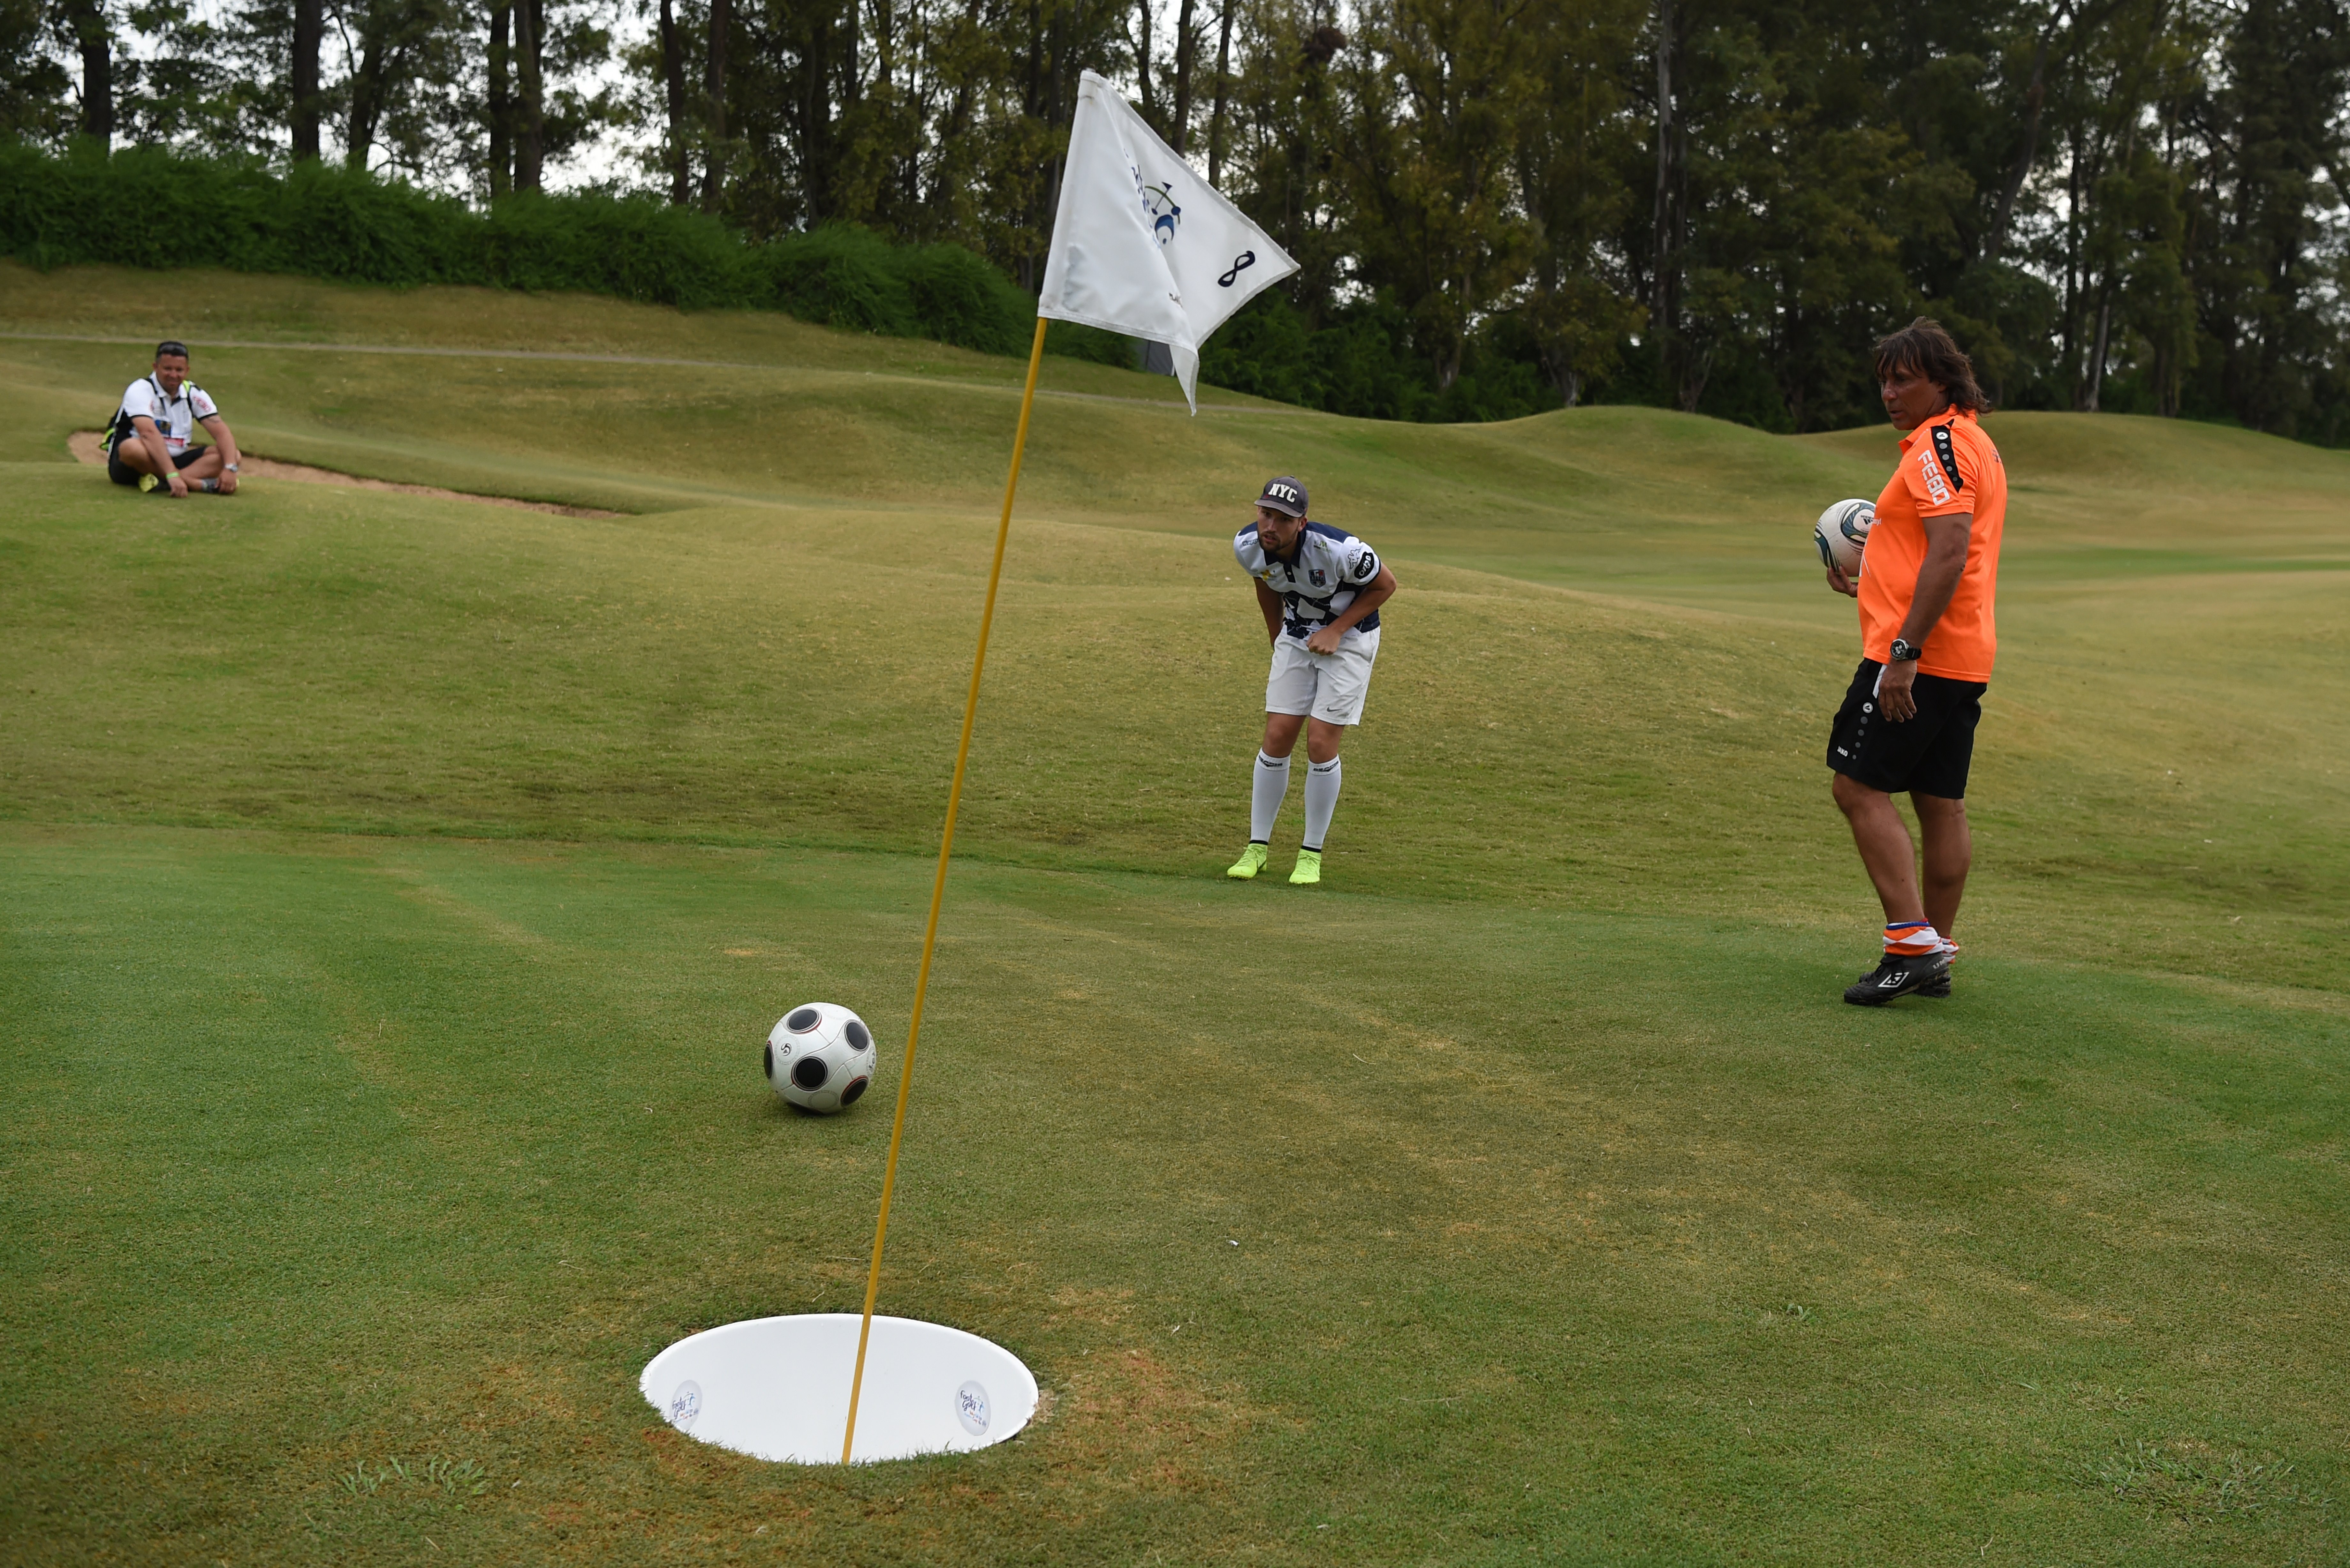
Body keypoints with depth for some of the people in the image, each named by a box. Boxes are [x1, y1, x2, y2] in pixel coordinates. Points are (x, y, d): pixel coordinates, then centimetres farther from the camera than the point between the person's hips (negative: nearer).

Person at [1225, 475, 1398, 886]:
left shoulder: (1337, 550, -32)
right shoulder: (1247, 546, -16)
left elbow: (1386, 584, -14)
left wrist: (1336, 630, -18)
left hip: (1349, 638, -4)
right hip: (1296, 636, 4)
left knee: (1321, 745, -10)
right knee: (1277, 739, -2)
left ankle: (1312, 854, 5)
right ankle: (1257, 848, 11)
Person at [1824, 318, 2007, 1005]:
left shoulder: (1939, 443, -13)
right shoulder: (1975, 443, 20)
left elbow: (1949, 554, -23)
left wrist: (1904, 652, -26)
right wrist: (1873, 577, 21)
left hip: (1918, 656, -10)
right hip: (1964, 659, 10)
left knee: (1860, 789, -8)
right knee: (1941, 806, 11)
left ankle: (1912, 943, -11)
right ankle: (1935, 957, 16)